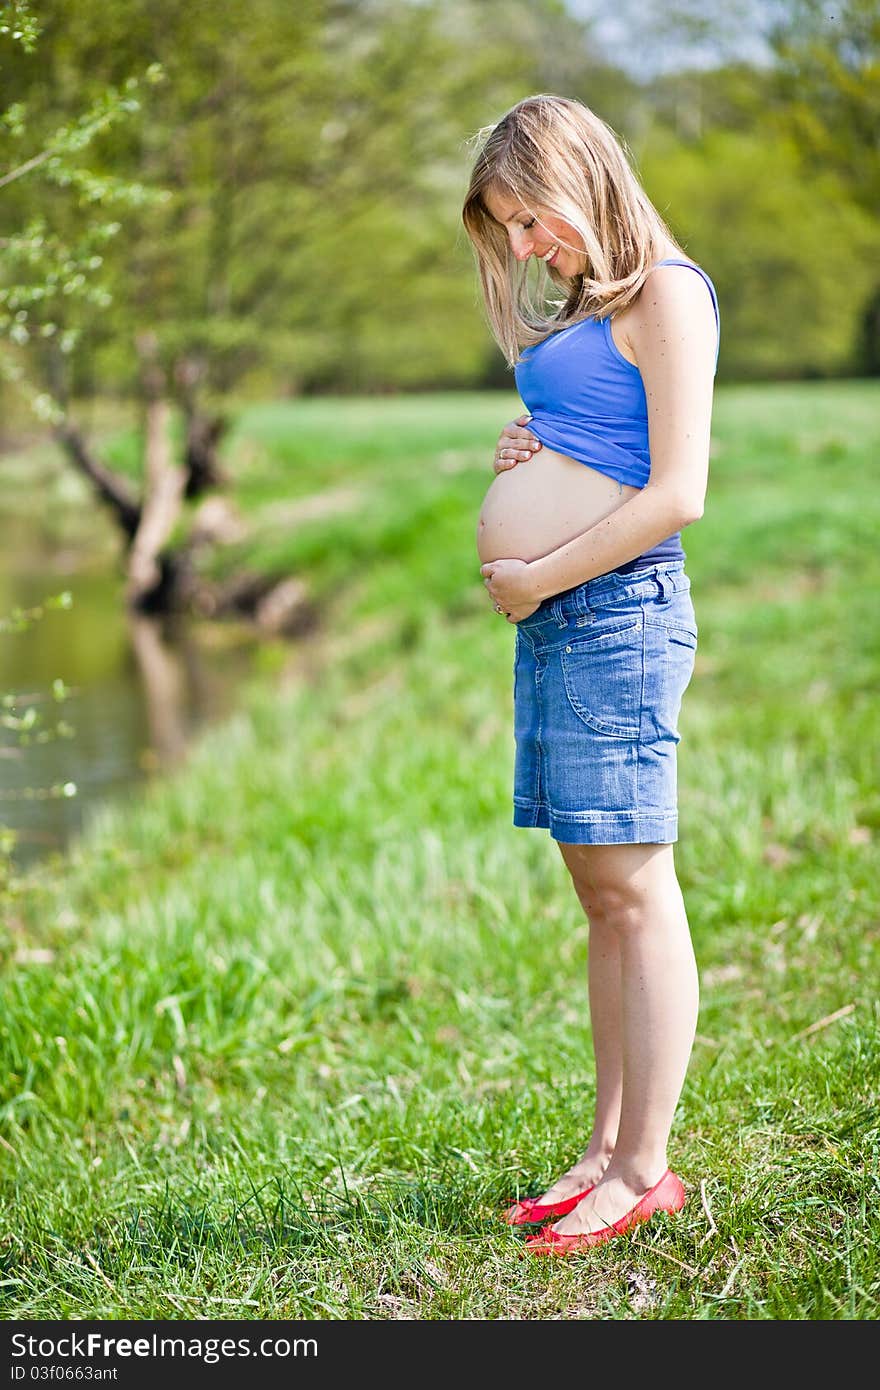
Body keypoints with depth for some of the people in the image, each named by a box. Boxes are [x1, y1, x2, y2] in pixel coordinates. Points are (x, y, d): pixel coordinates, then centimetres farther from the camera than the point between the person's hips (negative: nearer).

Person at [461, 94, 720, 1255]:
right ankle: (608, 1150, 16)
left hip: (617, 611, -9)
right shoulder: (579, 311, 21)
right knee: (599, 895, 10)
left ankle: (645, 1170, 0)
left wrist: (540, 577, -11)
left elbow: (678, 493, -15)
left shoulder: (665, 293, -6)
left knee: (636, 891, -6)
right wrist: (519, 455, 10)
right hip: (549, 621, 9)